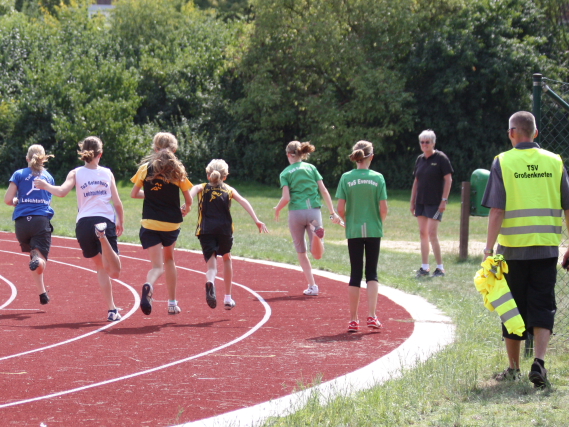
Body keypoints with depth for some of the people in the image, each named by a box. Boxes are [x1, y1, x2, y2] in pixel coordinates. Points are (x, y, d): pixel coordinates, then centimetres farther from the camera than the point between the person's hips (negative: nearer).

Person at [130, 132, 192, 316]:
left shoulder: (146, 168, -2)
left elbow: (134, 194, 4)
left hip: (150, 223, -1)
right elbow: (189, 200, 3)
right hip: (172, 223, 1)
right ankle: (172, 303, 27)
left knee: (157, 266, -2)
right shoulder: (178, 170, -2)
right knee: (169, 259, 25)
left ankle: (148, 287, -37)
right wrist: (185, 209, 25)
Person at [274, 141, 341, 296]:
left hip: (296, 212, -2)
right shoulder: (311, 168, 10)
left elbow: (286, 198, -8)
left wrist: (277, 209, 12)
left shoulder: (285, 173, 2)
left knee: (301, 252, 13)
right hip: (314, 211, 2)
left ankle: (312, 286, 6)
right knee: (317, 254, 3)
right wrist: (333, 213, 7)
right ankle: (317, 233, -29)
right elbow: (324, 191, 4)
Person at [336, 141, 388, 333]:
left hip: (354, 231, 0)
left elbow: (340, 208, -8)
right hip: (374, 231, 0)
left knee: (355, 274, 7)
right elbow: (383, 208, -7)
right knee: (372, 274, 10)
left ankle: (353, 320, 8)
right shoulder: (377, 178, -5)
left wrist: (347, 222, 11)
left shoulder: (346, 178, -5)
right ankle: (371, 316, 0)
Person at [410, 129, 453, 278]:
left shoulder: (441, 158, -7)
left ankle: (440, 268, -5)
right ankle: (425, 267, 12)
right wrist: (412, 201, 15)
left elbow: (448, 179, -10)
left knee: (432, 233, -11)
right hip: (421, 202, 7)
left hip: (435, 203, -7)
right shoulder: (420, 159, 12)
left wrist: (444, 200, -16)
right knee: (423, 233, 7)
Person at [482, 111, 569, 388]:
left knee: (513, 307, 10)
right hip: (546, 248, 1)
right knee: (542, 306, 5)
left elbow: (497, 210, -11)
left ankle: (513, 368, 19)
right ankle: (539, 362, -14)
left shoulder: (503, 162, -4)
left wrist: (489, 248, -11)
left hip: (513, 248, -1)